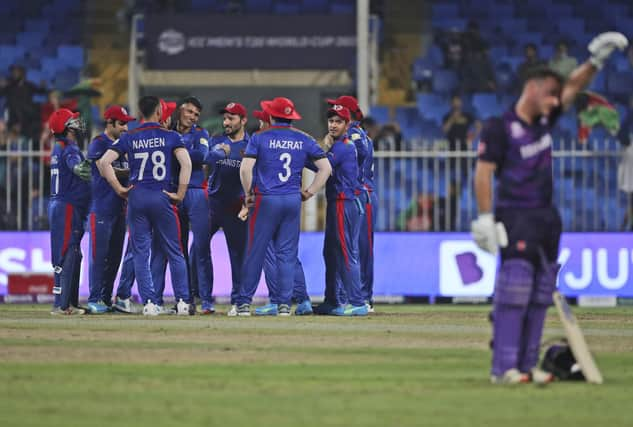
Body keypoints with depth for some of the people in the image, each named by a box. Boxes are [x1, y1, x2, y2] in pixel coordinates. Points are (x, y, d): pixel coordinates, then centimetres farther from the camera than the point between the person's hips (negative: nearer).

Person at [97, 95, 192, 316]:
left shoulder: (129, 138, 5)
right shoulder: (170, 136, 1)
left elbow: (104, 162, -4)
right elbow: (186, 163, -12)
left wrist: (119, 188, 1)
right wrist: (180, 194, -6)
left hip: (136, 197, 1)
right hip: (162, 197, -1)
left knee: (141, 253, 4)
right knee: (174, 252, 6)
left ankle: (149, 303, -3)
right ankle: (183, 301, 2)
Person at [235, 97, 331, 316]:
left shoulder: (260, 138, -3)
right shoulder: (304, 139, 6)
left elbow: (245, 168, -12)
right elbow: (326, 167, 4)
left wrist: (249, 194, 1)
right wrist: (310, 192, 8)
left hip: (266, 200, -3)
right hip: (293, 200, 3)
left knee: (256, 251, 2)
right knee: (287, 253, 7)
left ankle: (244, 302, 4)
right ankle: (285, 303, 4)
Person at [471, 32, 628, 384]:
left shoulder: (544, 121, 12)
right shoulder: (501, 128, -9)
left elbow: (573, 89, 17)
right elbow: (483, 172, -12)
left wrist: (596, 61, 3)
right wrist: (485, 218, -19)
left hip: (547, 219, 8)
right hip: (515, 217, -8)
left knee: (541, 294, 7)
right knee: (515, 287, -13)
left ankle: (527, 365, 10)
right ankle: (503, 368, -14)